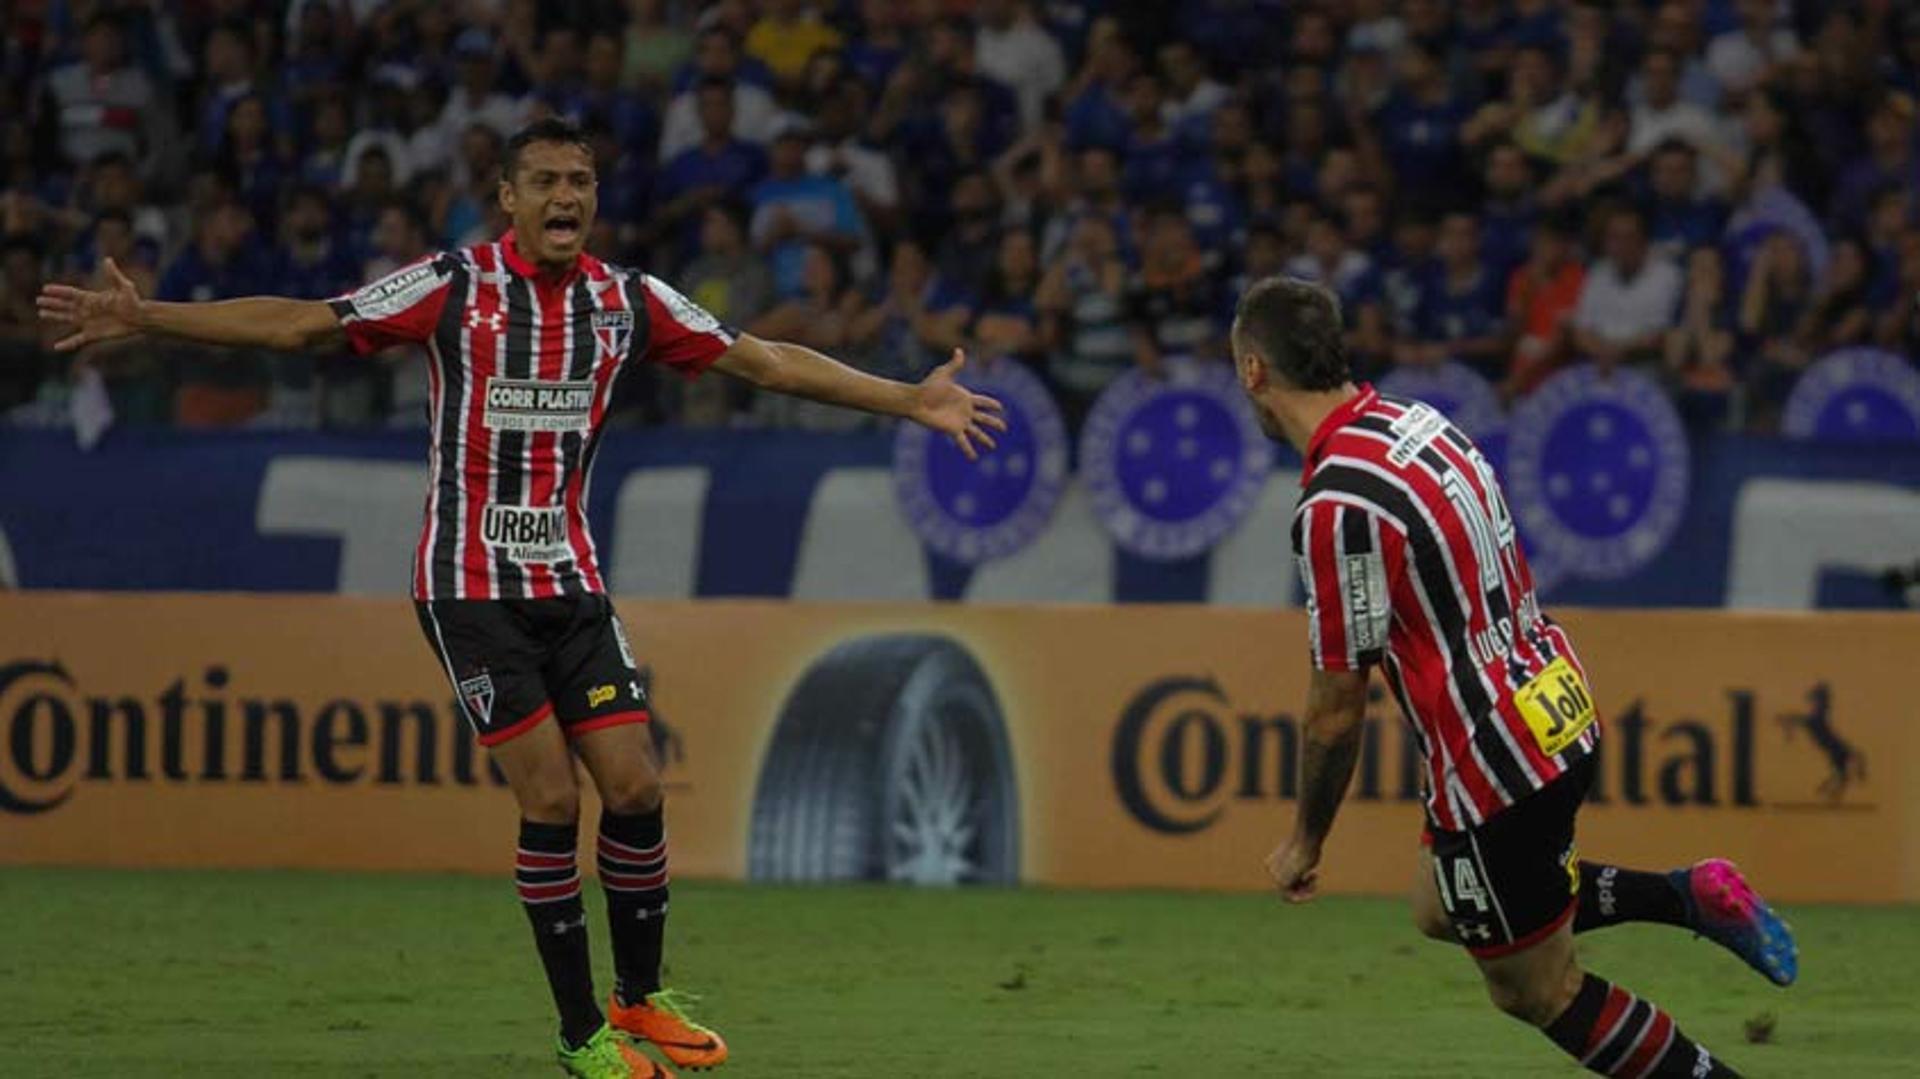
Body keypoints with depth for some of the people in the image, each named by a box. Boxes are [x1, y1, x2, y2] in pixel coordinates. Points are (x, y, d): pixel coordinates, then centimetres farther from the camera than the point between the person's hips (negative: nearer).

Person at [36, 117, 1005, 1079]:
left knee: (633, 786, -3)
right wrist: (142, 317, -14)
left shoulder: (627, 301, 2)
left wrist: (909, 400, 4)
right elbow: (295, 324, -7)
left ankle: (639, 998, 17)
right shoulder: (454, 286, -8)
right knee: (551, 797, -10)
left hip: (570, 583, 4)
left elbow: (765, 360, 7)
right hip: (470, 588, -4)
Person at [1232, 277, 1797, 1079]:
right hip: (1559, 710, 9)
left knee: (1539, 990, 9)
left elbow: (1337, 709, -18)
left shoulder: (1338, 509, -23)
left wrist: (1306, 840, -3)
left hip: (1494, 764, -9)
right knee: (1439, 910, 27)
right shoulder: (1416, 421, 3)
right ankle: (1693, 896, 21)